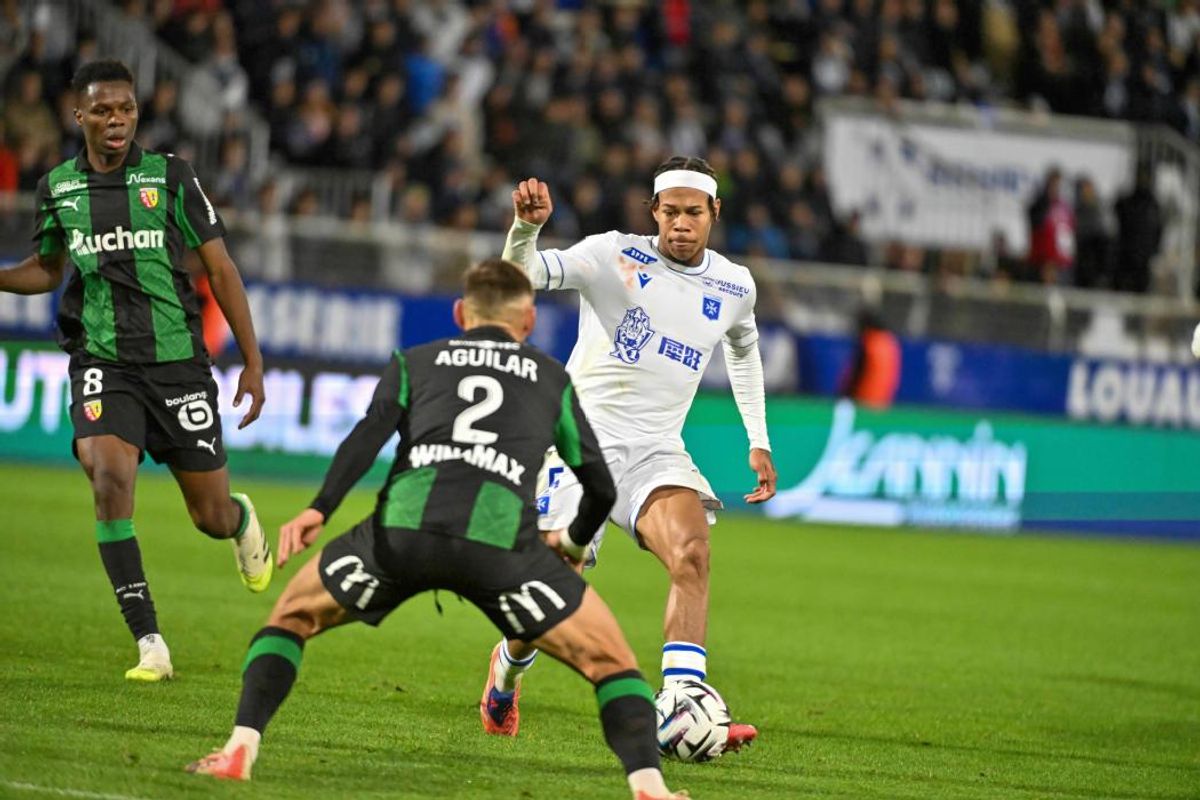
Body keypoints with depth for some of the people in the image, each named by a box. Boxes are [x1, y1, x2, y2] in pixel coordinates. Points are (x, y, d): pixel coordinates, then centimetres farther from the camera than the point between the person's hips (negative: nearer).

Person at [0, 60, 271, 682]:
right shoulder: (57, 188, 4)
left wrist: (253, 362, 0)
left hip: (178, 361, -1)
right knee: (109, 477, -25)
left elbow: (220, 269, 3)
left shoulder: (171, 178, -2)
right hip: (102, 365, 1)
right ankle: (149, 644, -19)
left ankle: (242, 520, 47)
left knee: (211, 517, 4)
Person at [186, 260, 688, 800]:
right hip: (500, 536, -1)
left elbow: (370, 433, 9)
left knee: (293, 615, 25)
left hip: (402, 529, 1)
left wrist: (319, 509, 0)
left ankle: (241, 749, 8)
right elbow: (600, 487, 31)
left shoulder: (415, 362, 30)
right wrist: (572, 543, 51)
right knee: (610, 660, 12)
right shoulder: (552, 377, 31)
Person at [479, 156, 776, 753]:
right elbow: (525, 273, -21)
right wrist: (526, 227, -43)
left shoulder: (733, 286, 7)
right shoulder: (616, 256, -7)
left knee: (692, 553, -26)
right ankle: (507, 669, 30)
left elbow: (743, 349, 30)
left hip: (657, 451, 3)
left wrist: (758, 441, 25)